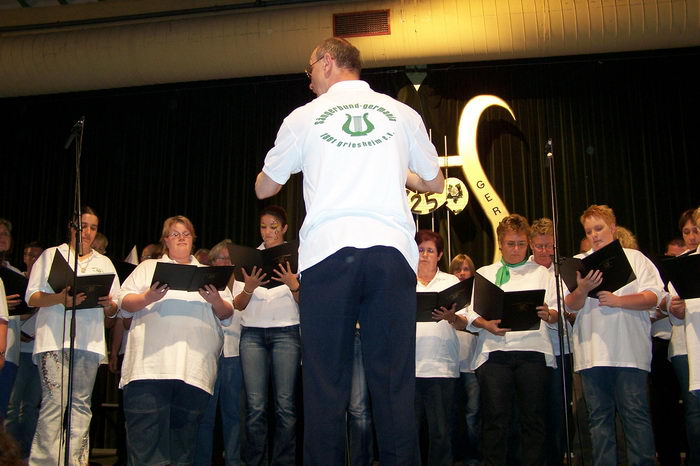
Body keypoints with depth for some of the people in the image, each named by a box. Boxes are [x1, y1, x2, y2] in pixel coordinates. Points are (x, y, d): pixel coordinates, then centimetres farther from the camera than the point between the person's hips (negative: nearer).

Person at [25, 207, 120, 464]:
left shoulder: (104, 263, 22)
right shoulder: (51, 255, 12)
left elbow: (114, 309, 19)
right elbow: (32, 297, 2)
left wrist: (109, 304, -4)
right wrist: (60, 298, -16)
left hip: (89, 343, 4)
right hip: (54, 340, -3)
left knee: (81, 404, 1)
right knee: (55, 402, -13)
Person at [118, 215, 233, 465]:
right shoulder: (148, 267, 21)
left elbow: (227, 315, 17)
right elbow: (125, 304, 10)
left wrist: (216, 300, -4)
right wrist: (147, 298, -10)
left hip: (195, 366, 2)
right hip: (152, 360, -2)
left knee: (185, 430, -1)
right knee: (147, 429, -10)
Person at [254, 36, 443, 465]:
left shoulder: (304, 117, 11)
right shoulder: (403, 114, 14)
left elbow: (264, 189, 21)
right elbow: (436, 182, 25)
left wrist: (293, 164, 42)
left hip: (327, 252, -1)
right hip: (391, 251, 1)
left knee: (326, 384, 0)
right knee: (393, 381, 2)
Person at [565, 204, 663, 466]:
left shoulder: (634, 258, 10)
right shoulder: (579, 263, 15)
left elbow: (653, 297, 0)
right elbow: (571, 305, 6)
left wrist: (618, 301, -14)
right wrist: (582, 290, -16)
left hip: (630, 351, -2)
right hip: (592, 353, 2)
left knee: (635, 413, -5)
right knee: (599, 415, 5)